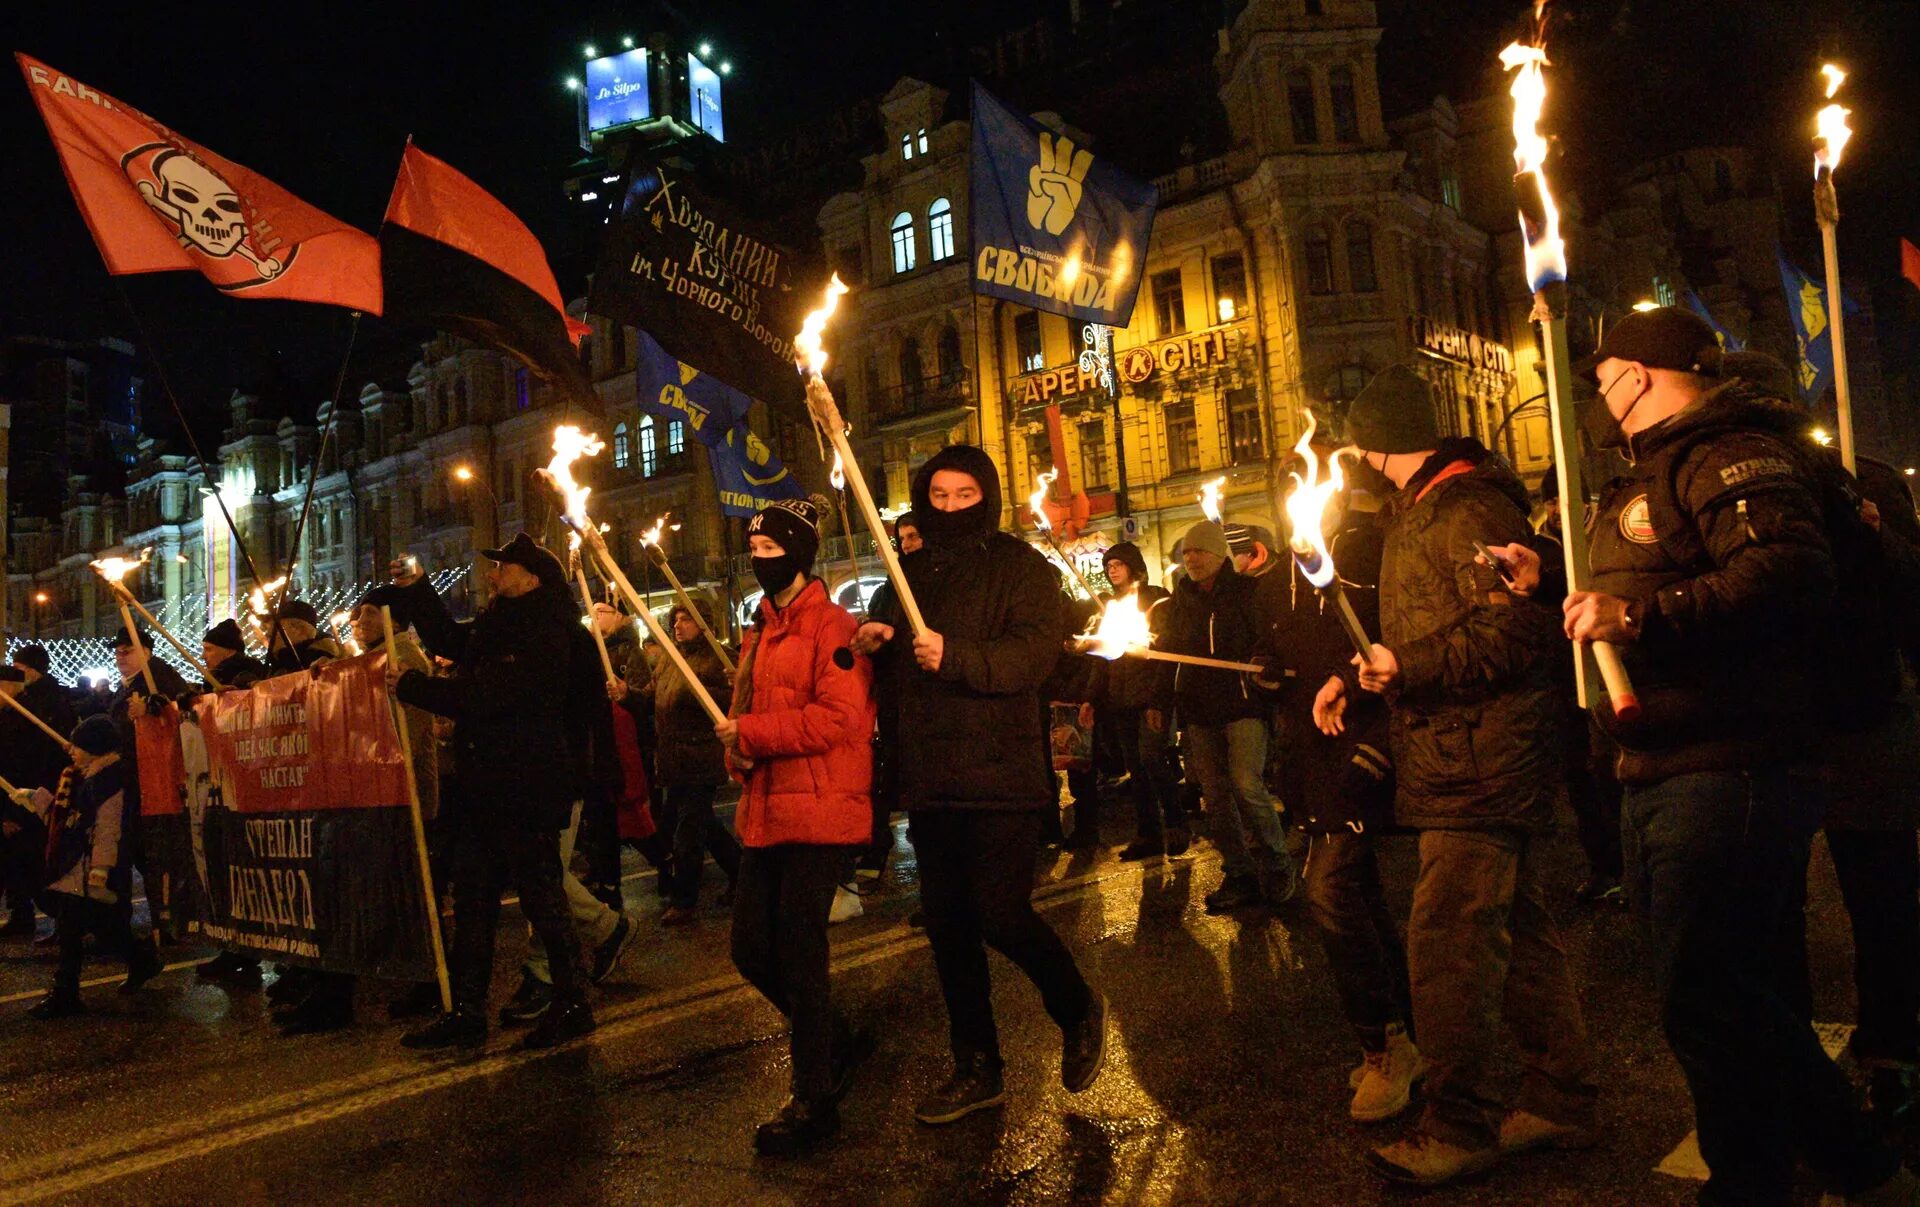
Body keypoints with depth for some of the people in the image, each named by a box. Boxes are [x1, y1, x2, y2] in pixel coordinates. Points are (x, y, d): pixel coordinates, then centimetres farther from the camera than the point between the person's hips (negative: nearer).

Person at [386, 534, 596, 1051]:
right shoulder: (499, 622, 13)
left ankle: (571, 1006, 14)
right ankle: (466, 1012, 23)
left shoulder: (543, 635, -17)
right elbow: (451, 642, 30)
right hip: (486, 789, 10)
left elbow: (480, 696, -22)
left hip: (526, 792, -10)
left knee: (542, 896, 0)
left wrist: (411, 686, -10)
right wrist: (415, 590, 20)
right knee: (472, 898, 13)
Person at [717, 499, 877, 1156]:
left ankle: (814, 1100, 15)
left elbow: (836, 719, -21)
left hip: (819, 812, -8)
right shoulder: (761, 631, 16)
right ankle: (836, 1043, 35)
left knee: (799, 952, -2)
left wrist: (747, 732, -15)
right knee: (751, 948, 12)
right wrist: (736, 749, -2)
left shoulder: (832, 626, -10)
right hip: (767, 815, 8)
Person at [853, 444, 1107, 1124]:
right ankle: (977, 1069, 27)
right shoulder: (911, 571, 16)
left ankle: (1078, 1011, 23)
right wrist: (873, 643, 3)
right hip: (930, 782, 6)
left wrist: (955, 655, -31)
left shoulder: (1020, 567, -3)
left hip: (1001, 778, -6)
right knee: (948, 927, 11)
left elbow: (1035, 652, -18)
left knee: (1001, 915, -8)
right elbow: (892, 666, 25)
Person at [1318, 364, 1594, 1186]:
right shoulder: (1413, 513, 19)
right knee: (1517, 931, 16)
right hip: (1459, 761, 11)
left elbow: (1517, 629, -23)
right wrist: (1360, 675, 17)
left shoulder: (1468, 509, -15)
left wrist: (1409, 667, -22)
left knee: (1446, 942, -8)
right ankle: (1559, 1102, 28)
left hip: (1475, 766, -11)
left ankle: (1458, 1127, 5)